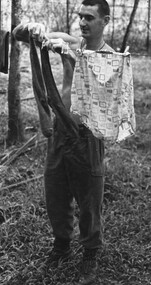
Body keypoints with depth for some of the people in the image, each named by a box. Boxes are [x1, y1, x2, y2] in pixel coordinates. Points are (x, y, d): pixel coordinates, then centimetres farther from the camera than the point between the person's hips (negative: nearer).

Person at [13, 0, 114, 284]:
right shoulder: (68, 41, 2)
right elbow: (17, 34, 0)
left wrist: (70, 54, -37)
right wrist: (31, 27, -23)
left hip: (87, 135, -4)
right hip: (59, 129, 4)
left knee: (89, 201, 8)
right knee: (55, 197, 17)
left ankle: (90, 256, 30)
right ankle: (61, 245, 40)